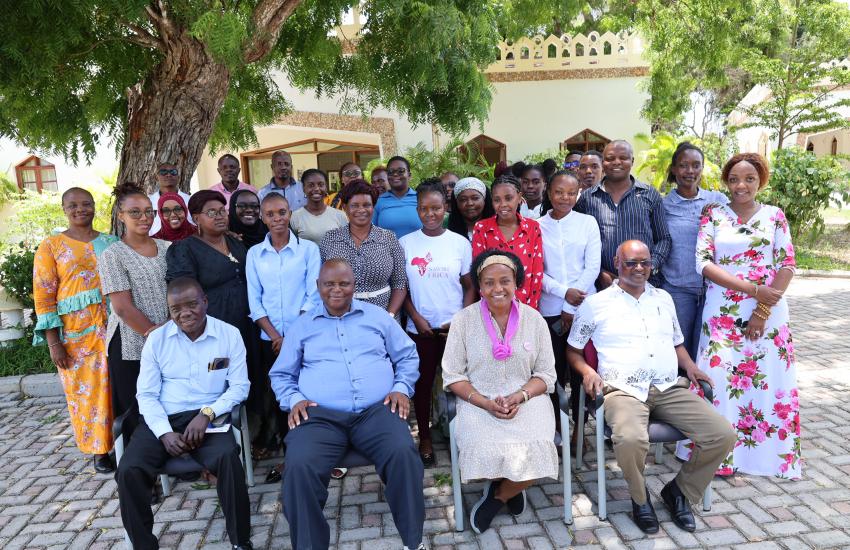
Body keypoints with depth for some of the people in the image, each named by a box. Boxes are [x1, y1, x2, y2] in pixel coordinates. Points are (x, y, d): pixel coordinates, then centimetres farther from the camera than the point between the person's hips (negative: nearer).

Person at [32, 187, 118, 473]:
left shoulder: (111, 242, 10)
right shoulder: (51, 245, 3)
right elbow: (43, 296, -1)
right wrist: (53, 342, -7)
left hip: (114, 327, 2)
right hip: (75, 331, -2)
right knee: (84, 388, 5)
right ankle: (99, 449, 19)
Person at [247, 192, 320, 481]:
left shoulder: (308, 249, -1)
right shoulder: (254, 254, 6)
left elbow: (313, 295, -4)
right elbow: (254, 301, 4)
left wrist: (293, 334, -10)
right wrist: (274, 335, -7)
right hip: (269, 339, 2)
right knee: (272, 394, 6)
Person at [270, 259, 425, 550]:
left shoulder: (378, 316, 16)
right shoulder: (302, 326, 17)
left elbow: (407, 356, 19)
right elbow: (281, 374, 19)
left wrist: (401, 388, 1)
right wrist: (293, 399, -1)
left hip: (376, 410, 0)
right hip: (320, 415, 0)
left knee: (403, 454, -29)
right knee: (299, 466, -29)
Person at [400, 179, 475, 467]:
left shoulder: (460, 243, 0)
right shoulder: (405, 243, 0)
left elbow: (470, 286, 3)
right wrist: (417, 318, -8)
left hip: (455, 329, 0)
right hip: (419, 328, 0)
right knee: (422, 384, 9)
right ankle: (425, 438, 25)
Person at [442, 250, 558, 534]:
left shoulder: (534, 319, 4)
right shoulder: (464, 319, -1)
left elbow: (546, 375, 6)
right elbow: (453, 376, -1)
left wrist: (520, 396, -14)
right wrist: (486, 403, -15)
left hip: (527, 400, 1)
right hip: (478, 402, -1)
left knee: (537, 449, -27)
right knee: (483, 449, -29)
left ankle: (497, 497, 8)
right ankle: (510, 488, 11)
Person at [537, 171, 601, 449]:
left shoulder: (588, 222, 4)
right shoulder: (537, 226, 4)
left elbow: (592, 267, -2)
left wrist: (571, 308, -7)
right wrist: (564, 291, -13)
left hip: (583, 307, 0)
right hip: (550, 309, 1)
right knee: (555, 368, 6)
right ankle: (556, 425, 20)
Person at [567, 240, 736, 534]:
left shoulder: (663, 298, 20)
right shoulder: (596, 304, 6)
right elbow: (573, 349, 12)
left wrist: (689, 365, 9)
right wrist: (587, 371, -8)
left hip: (670, 388, 5)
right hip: (624, 390, -5)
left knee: (723, 435, -15)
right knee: (631, 439, -36)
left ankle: (680, 491, 10)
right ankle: (640, 498, -1)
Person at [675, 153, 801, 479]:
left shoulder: (774, 216, 6)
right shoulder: (713, 215, 2)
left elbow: (787, 265, 1)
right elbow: (704, 263, -8)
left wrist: (764, 311, -10)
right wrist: (753, 289, -16)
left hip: (768, 312, 1)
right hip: (723, 313, -1)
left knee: (768, 380, 5)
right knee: (720, 380, -1)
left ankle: (768, 452, 24)